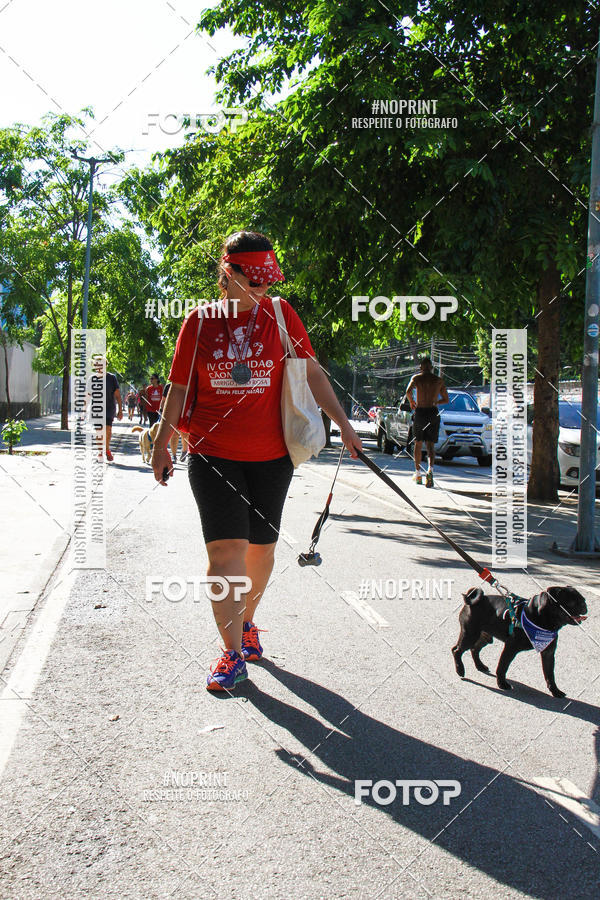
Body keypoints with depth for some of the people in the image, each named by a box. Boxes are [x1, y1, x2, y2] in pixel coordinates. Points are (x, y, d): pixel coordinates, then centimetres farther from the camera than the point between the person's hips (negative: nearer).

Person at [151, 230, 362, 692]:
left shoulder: (279, 314, 4)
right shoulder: (200, 322, 2)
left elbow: (312, 371, 7)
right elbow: (180, 388, 9)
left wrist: (343, 423, 4)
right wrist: (162, 443, 9)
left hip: (270, 454, 2)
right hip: (213, 453, -1)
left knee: (261, 547, 11)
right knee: (226, 549, -9)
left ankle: (246, 620, 36)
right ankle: (233, 654, -2)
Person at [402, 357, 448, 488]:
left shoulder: (416, 377, 2)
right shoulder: (439, 380, 8)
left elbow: (408, 391, -16)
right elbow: (446, 399, 13)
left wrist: (411, 402, 3)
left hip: (420, 412, -1)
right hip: (433, 413, 1)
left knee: (418, 443, 14)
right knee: (430, 445, 3)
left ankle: (418, 473, 18)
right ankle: (430, 469, -22)